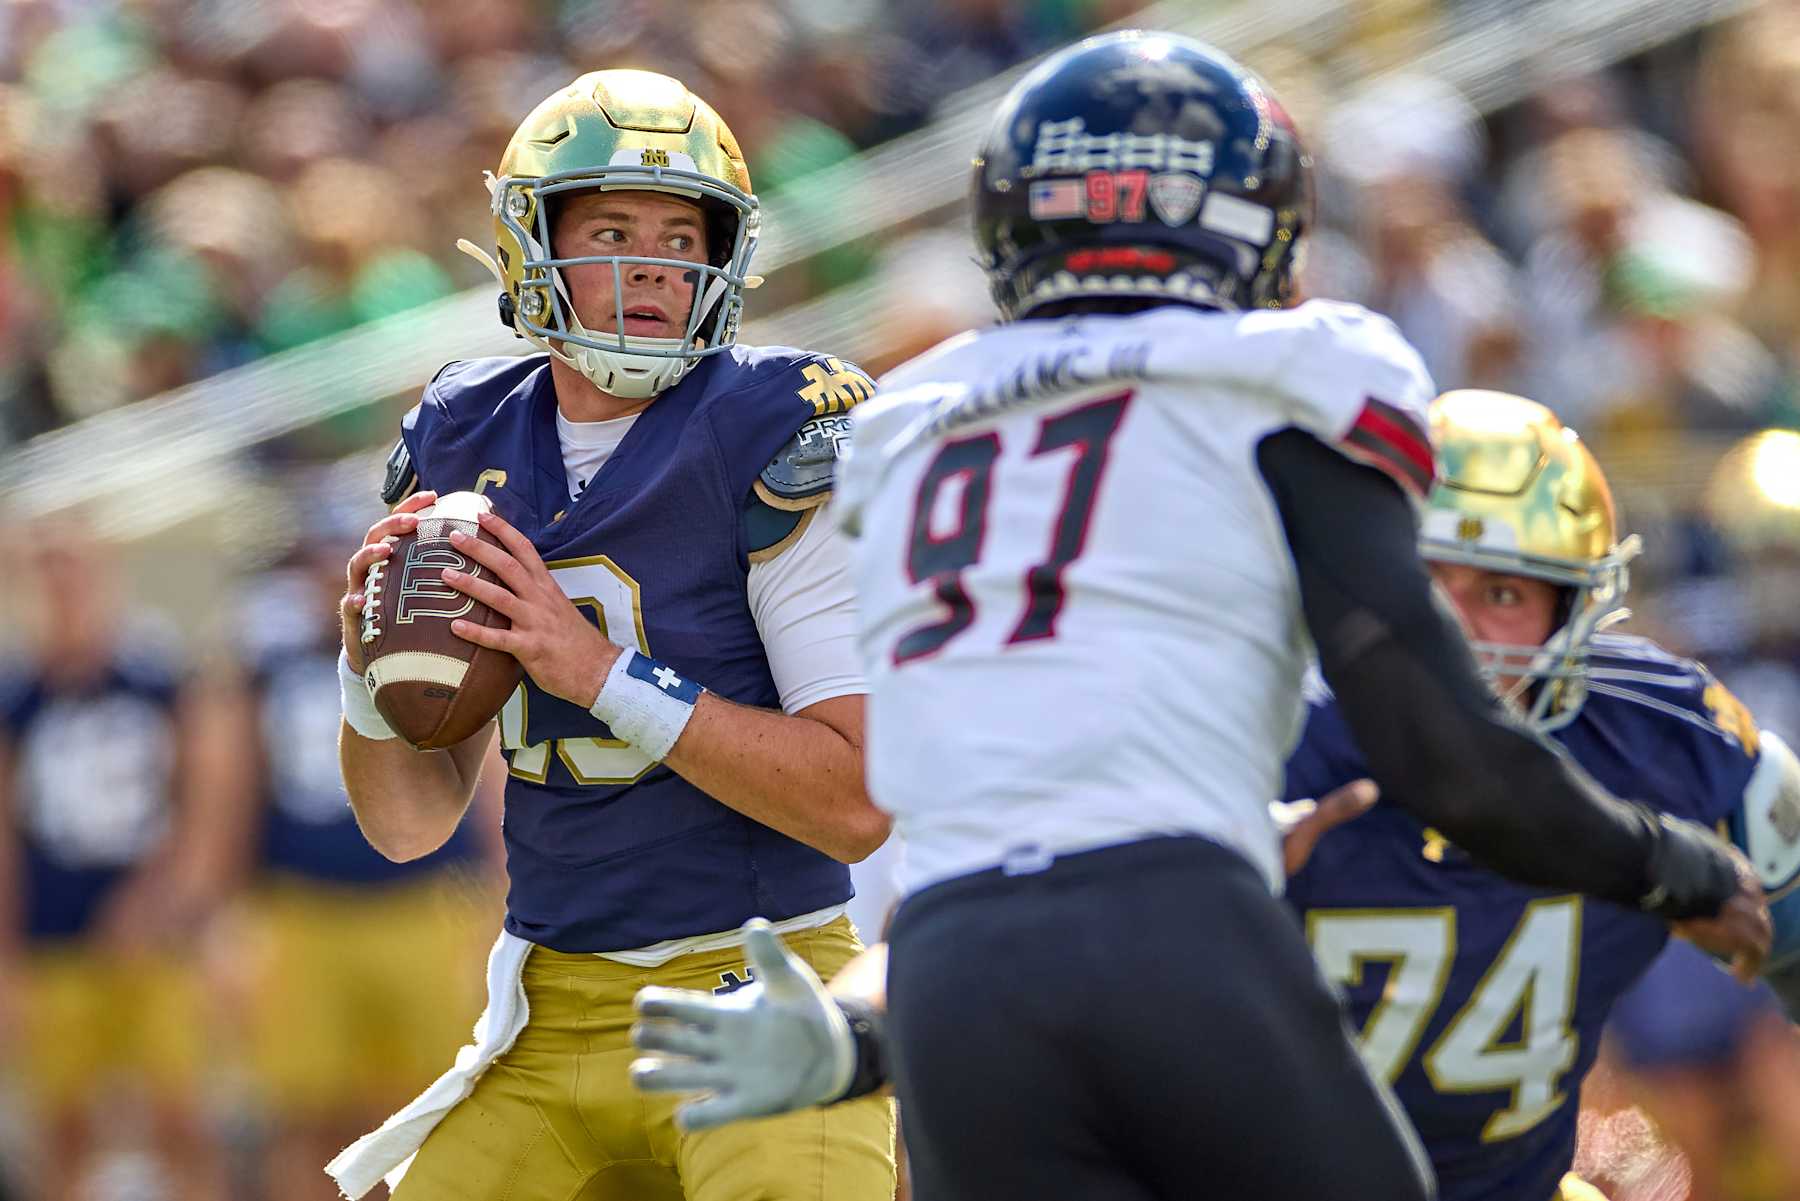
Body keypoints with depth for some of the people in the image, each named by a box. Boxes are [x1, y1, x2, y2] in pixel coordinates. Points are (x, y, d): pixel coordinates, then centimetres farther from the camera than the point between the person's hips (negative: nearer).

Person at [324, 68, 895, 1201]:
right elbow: (412, 823, 13)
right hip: (556, 1014, 5)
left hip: (758, 1000, -5)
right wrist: (374, 664, -8)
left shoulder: (779, 439, -9)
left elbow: (860, 800, -17)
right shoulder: (467, 449, 8)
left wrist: (602, 671, -22)